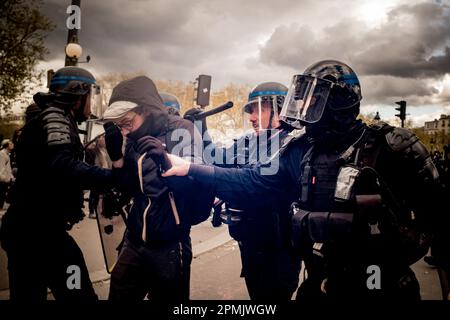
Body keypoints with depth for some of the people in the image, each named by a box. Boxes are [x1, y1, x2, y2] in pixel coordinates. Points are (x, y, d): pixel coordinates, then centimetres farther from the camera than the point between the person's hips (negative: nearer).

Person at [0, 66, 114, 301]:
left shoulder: (40, 123, 19)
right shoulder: (54, 117, -12)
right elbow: (63, 167, -30)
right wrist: (114, 175, -30)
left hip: (24, 229, 10)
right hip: (40, 230, -10)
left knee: (26, 296, 19)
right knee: (78, 295, -6)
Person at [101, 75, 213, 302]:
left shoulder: (181, 131, -12)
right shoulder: (136, 140, 4)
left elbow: (195, 180, -19)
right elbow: (129, 190, 7)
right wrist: (115, 154, -6)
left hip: (169, 245, -5)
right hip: (134, 242, 5)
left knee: (167, 297, 11)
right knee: (118, 295, 13)